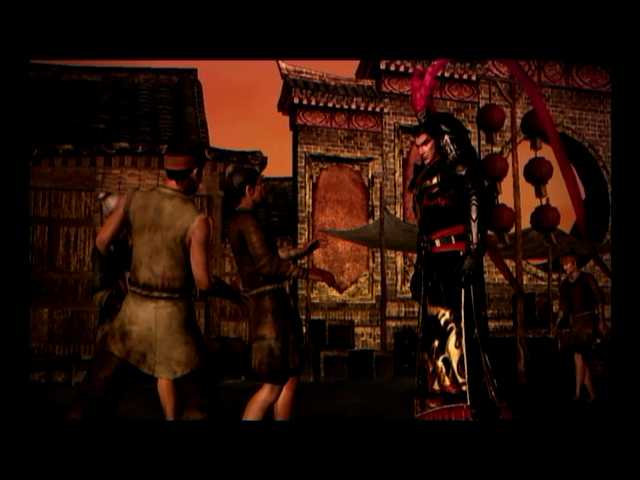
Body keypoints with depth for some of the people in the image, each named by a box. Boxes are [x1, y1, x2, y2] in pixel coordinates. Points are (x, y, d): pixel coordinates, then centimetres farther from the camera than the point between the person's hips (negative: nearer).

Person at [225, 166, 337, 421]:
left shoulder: (238, 222, 18)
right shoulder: (247, 221, -13)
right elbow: (267, 265, -24)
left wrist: (300, 252, 32)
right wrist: (311, 272, -19)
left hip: (274, 304, 10)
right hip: (269, 306, -10)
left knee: (290, 376, 14)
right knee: (273, 385, -5)